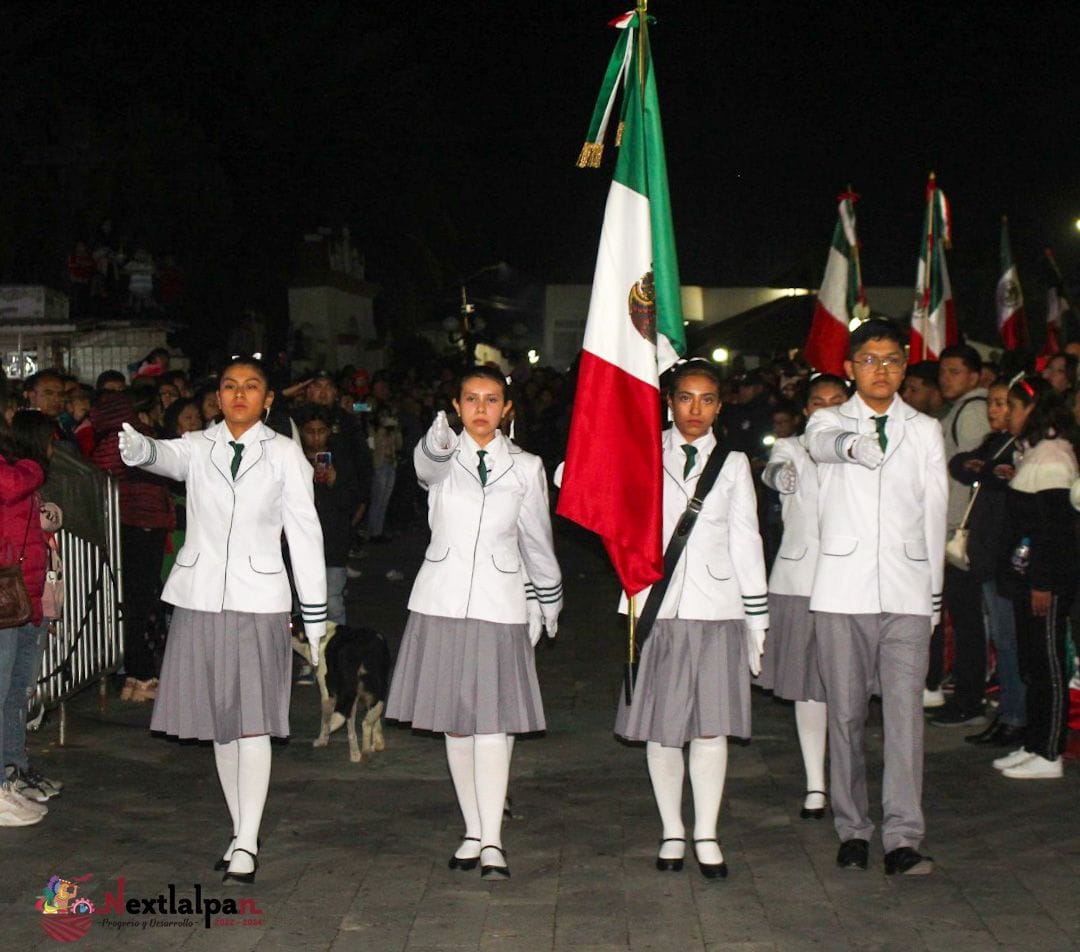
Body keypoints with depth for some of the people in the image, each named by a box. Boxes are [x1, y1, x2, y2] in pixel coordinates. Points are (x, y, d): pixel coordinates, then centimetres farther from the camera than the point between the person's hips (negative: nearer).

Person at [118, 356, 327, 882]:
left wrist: (315, 617, 2)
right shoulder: (197, 447, 6)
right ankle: (239, 831, 21)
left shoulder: (284, 454, 3)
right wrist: (128, 442, -42)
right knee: (220, 724, 8)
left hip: (258, 601, -2)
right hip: (199, 598, 2)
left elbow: (304, 534, 3)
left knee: (252, 723, -6)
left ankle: (247, 843, -2)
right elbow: (160, 455, -17)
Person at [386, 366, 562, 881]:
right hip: (442, 601, 1)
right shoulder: (440, 457, 2)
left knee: (493, 722, -8)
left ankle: (492, 840, -7)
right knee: (456, 722, 6)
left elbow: (537, 539, 15)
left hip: (499, 605, -1)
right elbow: (428, 462, -24)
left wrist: (548, 602, 22)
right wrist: (440, 440, -48)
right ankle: (473, 832, 17)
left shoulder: (525, 467, 5)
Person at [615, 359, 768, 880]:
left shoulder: (733, 463, 10)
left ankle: (707, 836, 9)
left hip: (715, 608, 0)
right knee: (660, 727, 2)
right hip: (657, 605, 0)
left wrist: (757, 617, 8)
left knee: (711, 726, 0)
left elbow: (745, 540, 10)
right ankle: (672, 832, 15)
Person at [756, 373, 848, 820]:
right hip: (800, 579, 0)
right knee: (809, 687, 3)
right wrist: (781, 474, -33)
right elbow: (773, 472, -13)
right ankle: (815, 786, 10)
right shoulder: (790, 448, 7)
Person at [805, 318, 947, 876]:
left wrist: (935, 591, 11)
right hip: (842, 590, 0)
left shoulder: (925, 431, 13)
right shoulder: (828, 422, 7)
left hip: (906, 593, 1)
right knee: (846, 715, 4)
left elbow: (934, 513, 14)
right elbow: (822, 443, -19)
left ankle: (903, 839, -8)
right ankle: (852, 830, 14)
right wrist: (852, 444, -43)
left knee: (905, 714, -8)